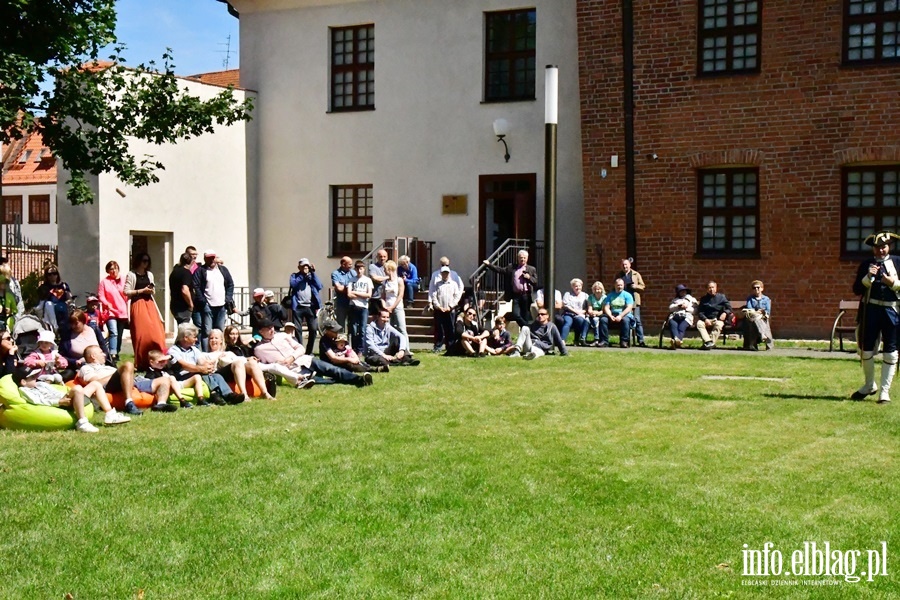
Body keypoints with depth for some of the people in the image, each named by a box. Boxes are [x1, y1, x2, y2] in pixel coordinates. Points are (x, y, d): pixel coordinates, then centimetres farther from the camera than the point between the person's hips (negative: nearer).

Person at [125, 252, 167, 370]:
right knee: (141, 334, -7)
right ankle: (142, 363, -1)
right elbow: (127, 292, -6)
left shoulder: (149, 274, 19)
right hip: (138, 305, -5)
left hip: (149, 304, 5)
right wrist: (142, 290, -10)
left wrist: (152, 290, 5)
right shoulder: (131, 274, 1)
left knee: (155, 333, -7)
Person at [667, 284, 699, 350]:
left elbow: (694, 310, 13)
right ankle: (676, 339, -62)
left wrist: (686, 308, 0)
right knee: (673, 324, -37)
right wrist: (679, 306, 1)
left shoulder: (692, 299, 29)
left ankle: (676, 341, -62)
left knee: (682, 326, -37)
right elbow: (670, 308, 15)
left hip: (686, 317, -2)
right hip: (675, 316, 2)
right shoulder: (675, 300, 34)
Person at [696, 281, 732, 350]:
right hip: (707, 320, 2)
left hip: (718, 319, -2)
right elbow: (700, 312, 6)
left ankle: (711, 342, -45)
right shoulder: (704, 299, 14)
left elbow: (729, 307, 8)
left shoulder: (721, 297, 11)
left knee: (718, 324, -37)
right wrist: (705, 319, -13)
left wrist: (725, 313, -15)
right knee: (699, 323, -31)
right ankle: (708, 342, -44)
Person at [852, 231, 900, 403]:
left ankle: (885, 391, 10)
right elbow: (856, 289, 1)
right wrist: (868, 277, -14)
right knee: (866, 350, 7)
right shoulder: (866, 265, 6)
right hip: (870, 311, 1)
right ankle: (869, 385, 29)